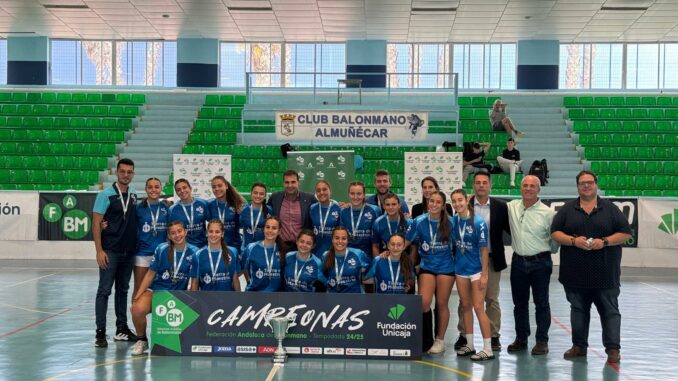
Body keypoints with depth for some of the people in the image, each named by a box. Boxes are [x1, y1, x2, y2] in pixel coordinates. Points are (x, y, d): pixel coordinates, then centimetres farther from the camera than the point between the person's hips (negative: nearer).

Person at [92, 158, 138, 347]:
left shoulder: (134, 196, 10)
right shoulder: (106, 195, -6)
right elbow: (96, 223, -9)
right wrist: (99, 251, -15)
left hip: (129, 251, 6)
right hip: (110, 251, -5)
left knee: (123, 290, 13)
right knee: (104, 290, -2)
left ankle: (121, 329, 21)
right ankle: (100, 332, 1)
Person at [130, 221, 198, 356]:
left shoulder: (193, 252, -4)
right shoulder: (161, 249, -5)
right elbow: (150, 274, 0)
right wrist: (137, 296, -4)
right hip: (156, 290, -1)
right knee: (138, 309, -31)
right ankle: (142, 340, 0)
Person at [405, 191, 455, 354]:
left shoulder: (450, 223, -6)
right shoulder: (419, 221, -4)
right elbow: (407, 241, 1)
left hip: (446, 267, -1)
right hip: (427, 266, 1)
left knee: (441, 304, 5)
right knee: (424, 302, -12)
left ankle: (440, 340, 20)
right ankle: (426, 340, 6)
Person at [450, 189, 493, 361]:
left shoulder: (478, 222, -15)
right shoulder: (453, 221, 1)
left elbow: (484, 249, -13)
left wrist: (484, 274, -13)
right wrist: (454, 263, 8)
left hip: (476, 270, -6)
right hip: (460, 270, 6)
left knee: (478, 307, -6)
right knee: (466, 306, 12)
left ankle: (488, 349, 0)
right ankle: (470, 345, 22)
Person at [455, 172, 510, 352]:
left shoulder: (500, 206, 2)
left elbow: (510, 229, 3)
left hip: (491, 259, 0)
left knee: (492, 299, 7)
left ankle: (493, 336, 15)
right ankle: (463, 335, 16)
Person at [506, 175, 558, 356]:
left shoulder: (547, 213, -7)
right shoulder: (511, 207, 3)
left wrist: (547, 252, 5)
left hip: (540, 262, -4)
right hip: (518, 261, 4)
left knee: (541, 303, 3)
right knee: (519, 302, 12)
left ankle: (542, 341, 11)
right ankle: (521, 338, 22)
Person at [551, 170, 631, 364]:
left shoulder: (610, 209, 4)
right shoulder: (567, 209, 7)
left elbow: (625, 233, 1)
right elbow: (555, 233, 2)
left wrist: (605, 241, -14)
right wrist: (573, 241, -15)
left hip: (605, 273, -1)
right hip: (575, 274, 2)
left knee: (610, 311, 1)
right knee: (578, 310, 11)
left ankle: (613, 348, 5)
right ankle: (579, 345, 21)